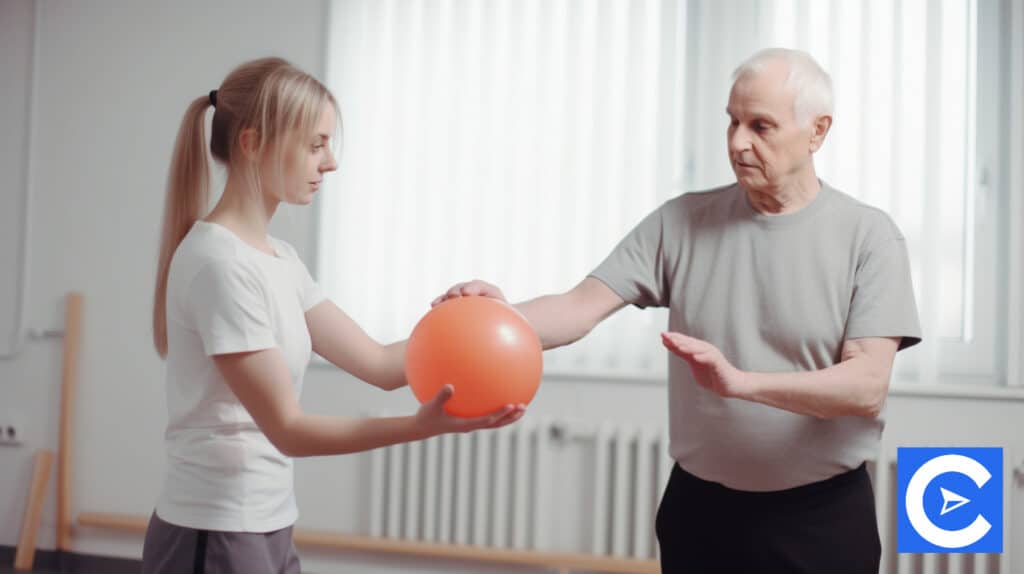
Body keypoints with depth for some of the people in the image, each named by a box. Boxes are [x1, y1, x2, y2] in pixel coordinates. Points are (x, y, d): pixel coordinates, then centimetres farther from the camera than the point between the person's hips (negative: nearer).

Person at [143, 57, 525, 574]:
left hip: (268, 532, 9)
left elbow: (378, 364, 6)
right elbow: (286, 428, -21)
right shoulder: (220, 262, -19)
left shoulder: (278, 259, 10)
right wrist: (420, 426, -31)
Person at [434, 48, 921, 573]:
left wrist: (740, 382, -30)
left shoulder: (867, 235, -7)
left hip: (821, 519, -2)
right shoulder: (681, 222, -1)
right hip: (699, 510, 2)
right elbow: (582, 307, -10)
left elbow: (867, 386, -16)